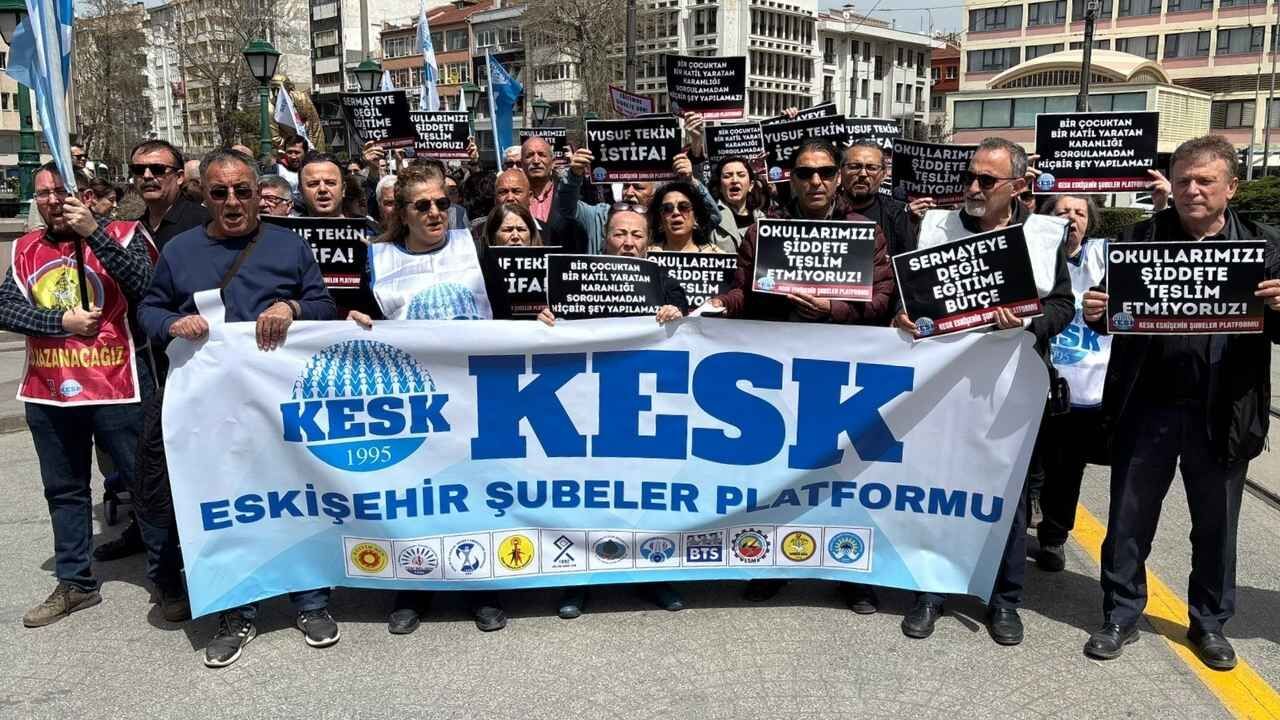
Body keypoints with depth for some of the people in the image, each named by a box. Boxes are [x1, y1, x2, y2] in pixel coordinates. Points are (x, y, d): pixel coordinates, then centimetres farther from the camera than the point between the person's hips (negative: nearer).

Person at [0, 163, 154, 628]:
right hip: (48, 393, 6)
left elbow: (144, 285, -21)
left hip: (116, 389, -5)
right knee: (64, 490, 15)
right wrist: (62, 321, -12)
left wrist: (93, 232, -22)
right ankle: (75, 584, 29)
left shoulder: (121, 235, -4)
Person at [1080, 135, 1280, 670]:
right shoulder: (1137, 240, 3)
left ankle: (1209, 623, 33)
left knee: (1215, 526, 14)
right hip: (1145, 407, 0)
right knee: (1128, 521, 9)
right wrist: (1095, 315, -16)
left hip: (1222, 413, 0)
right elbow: (1112, 316, 7)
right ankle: (1121, 617, 25)